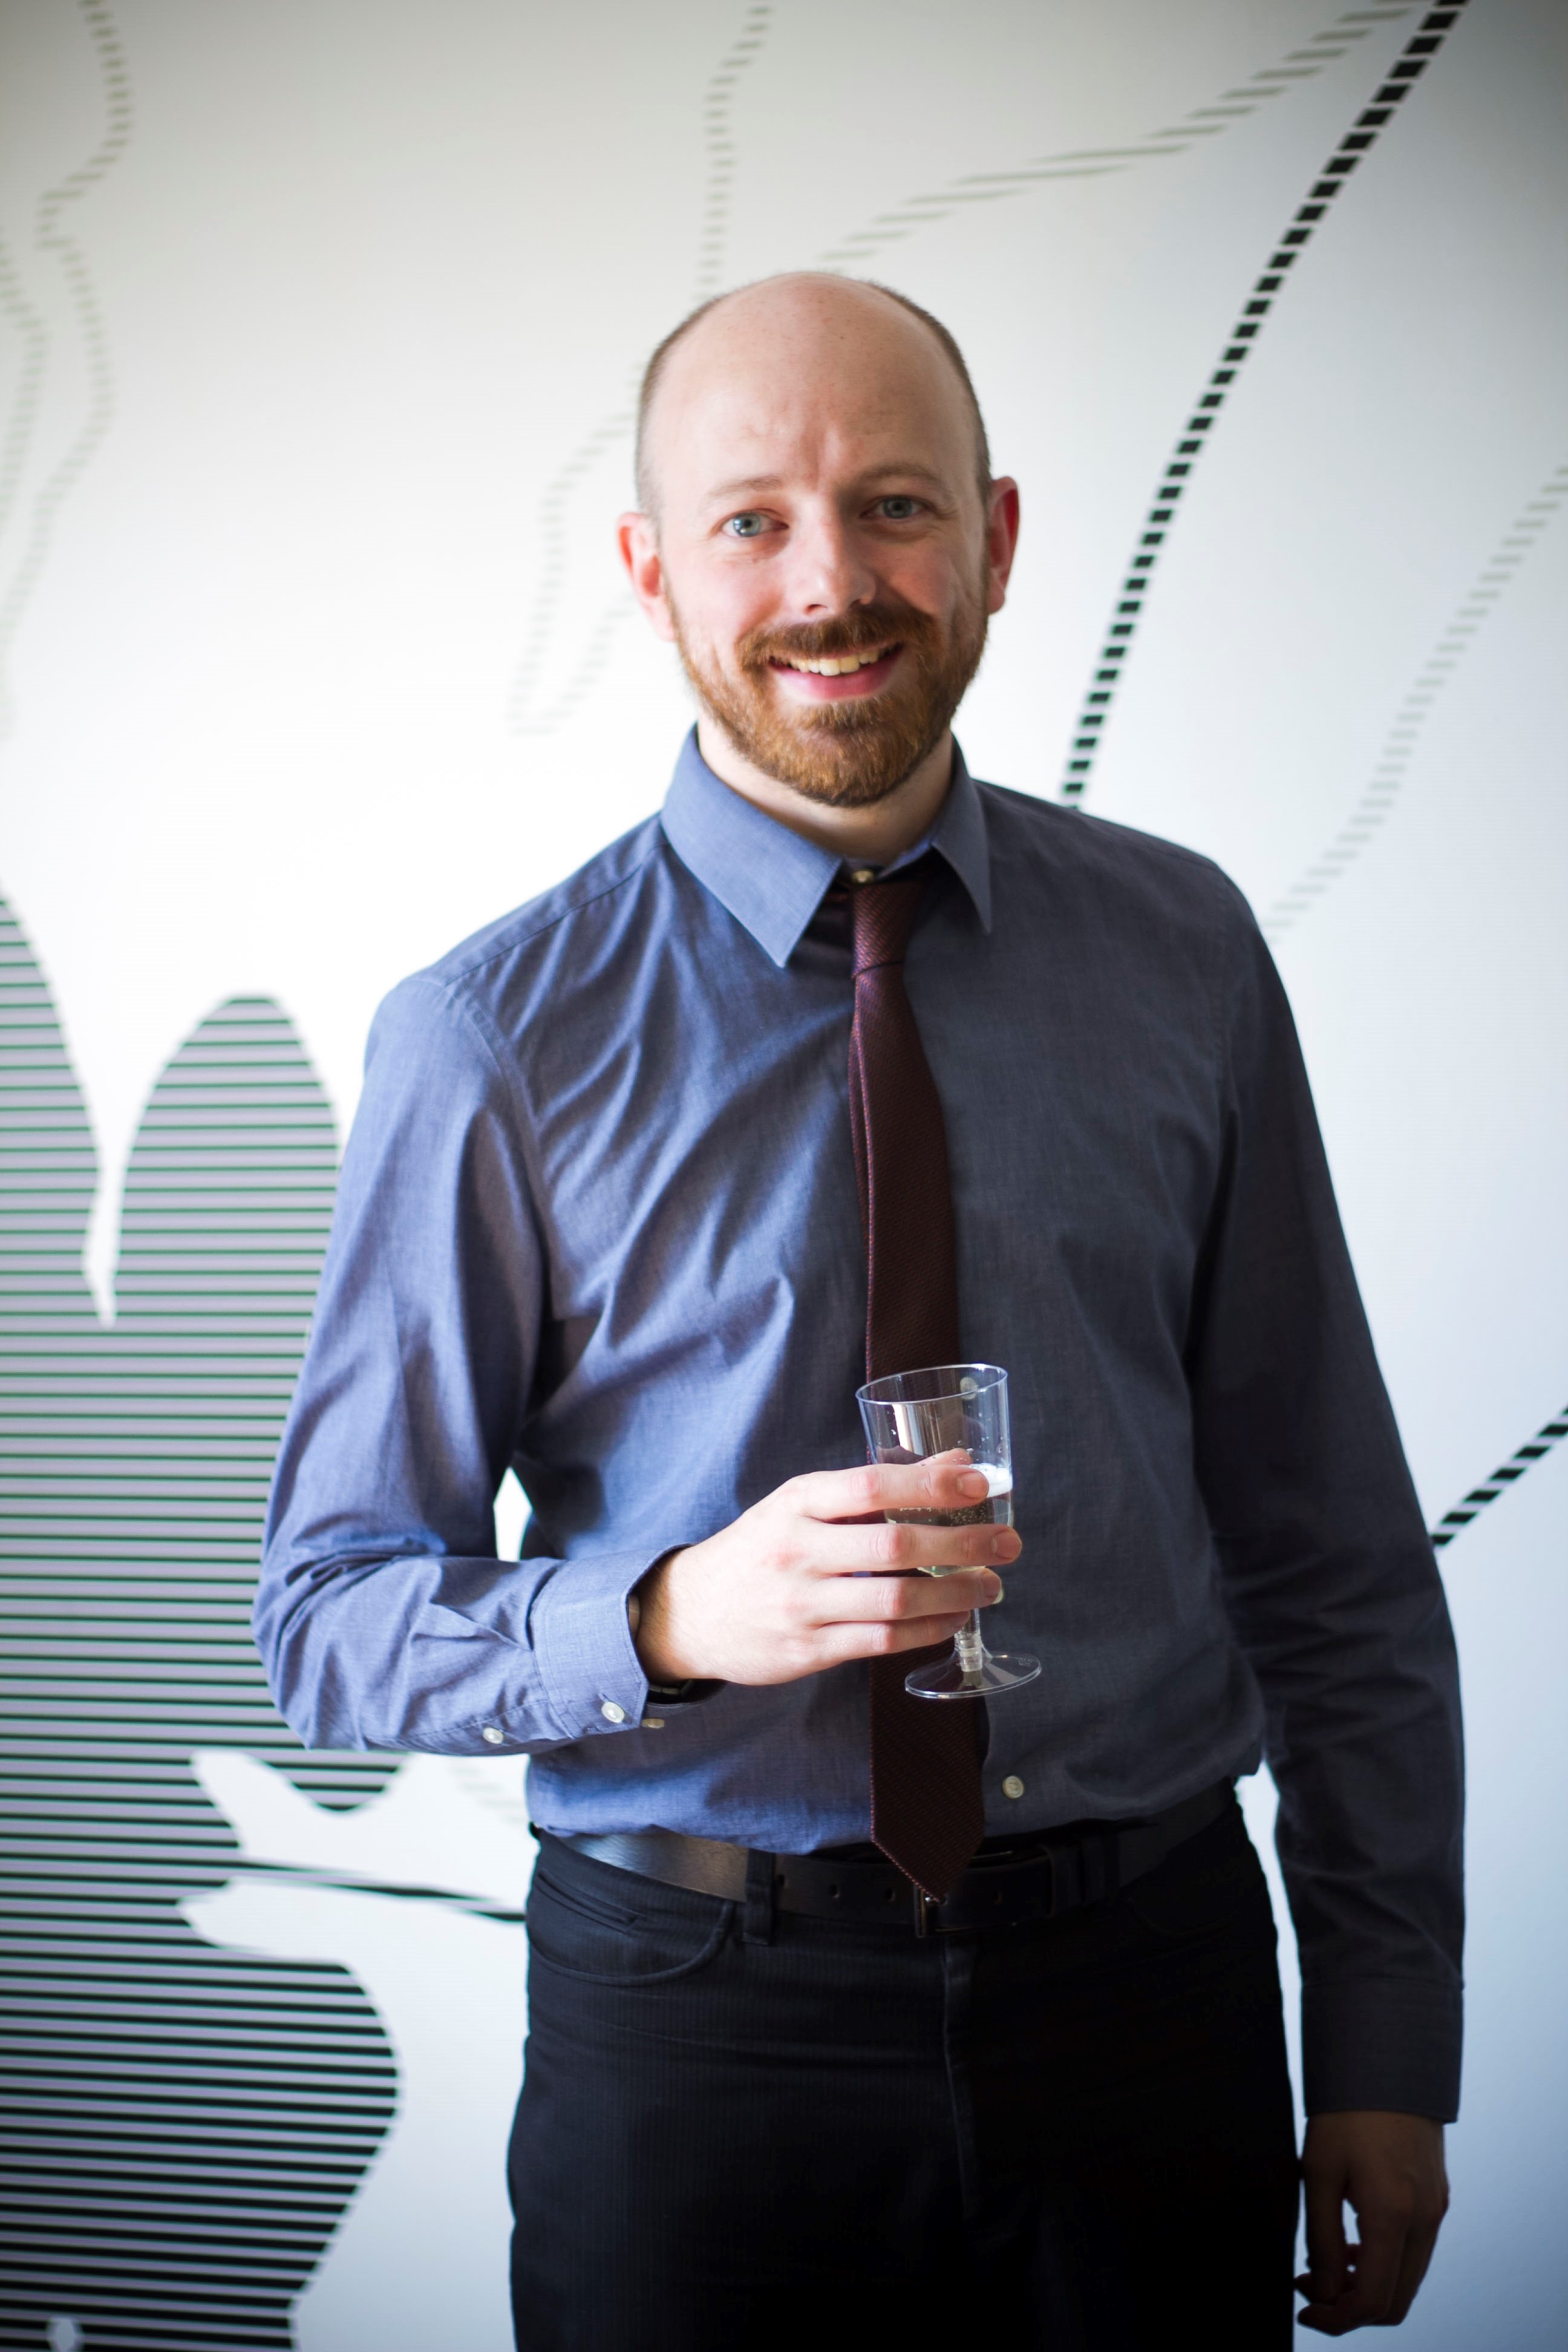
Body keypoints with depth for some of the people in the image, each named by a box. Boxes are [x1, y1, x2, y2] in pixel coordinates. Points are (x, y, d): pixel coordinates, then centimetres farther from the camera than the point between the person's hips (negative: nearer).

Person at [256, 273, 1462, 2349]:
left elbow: (1330, 1541, 4)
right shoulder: (496, 1043, -9)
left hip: (1150, 1970, 3)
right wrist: (674, 1618, -25)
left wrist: (1386, 2053, 3)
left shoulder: (1178, 953, 0)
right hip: (699, 2020, -2)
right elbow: (331, 1619, -6)